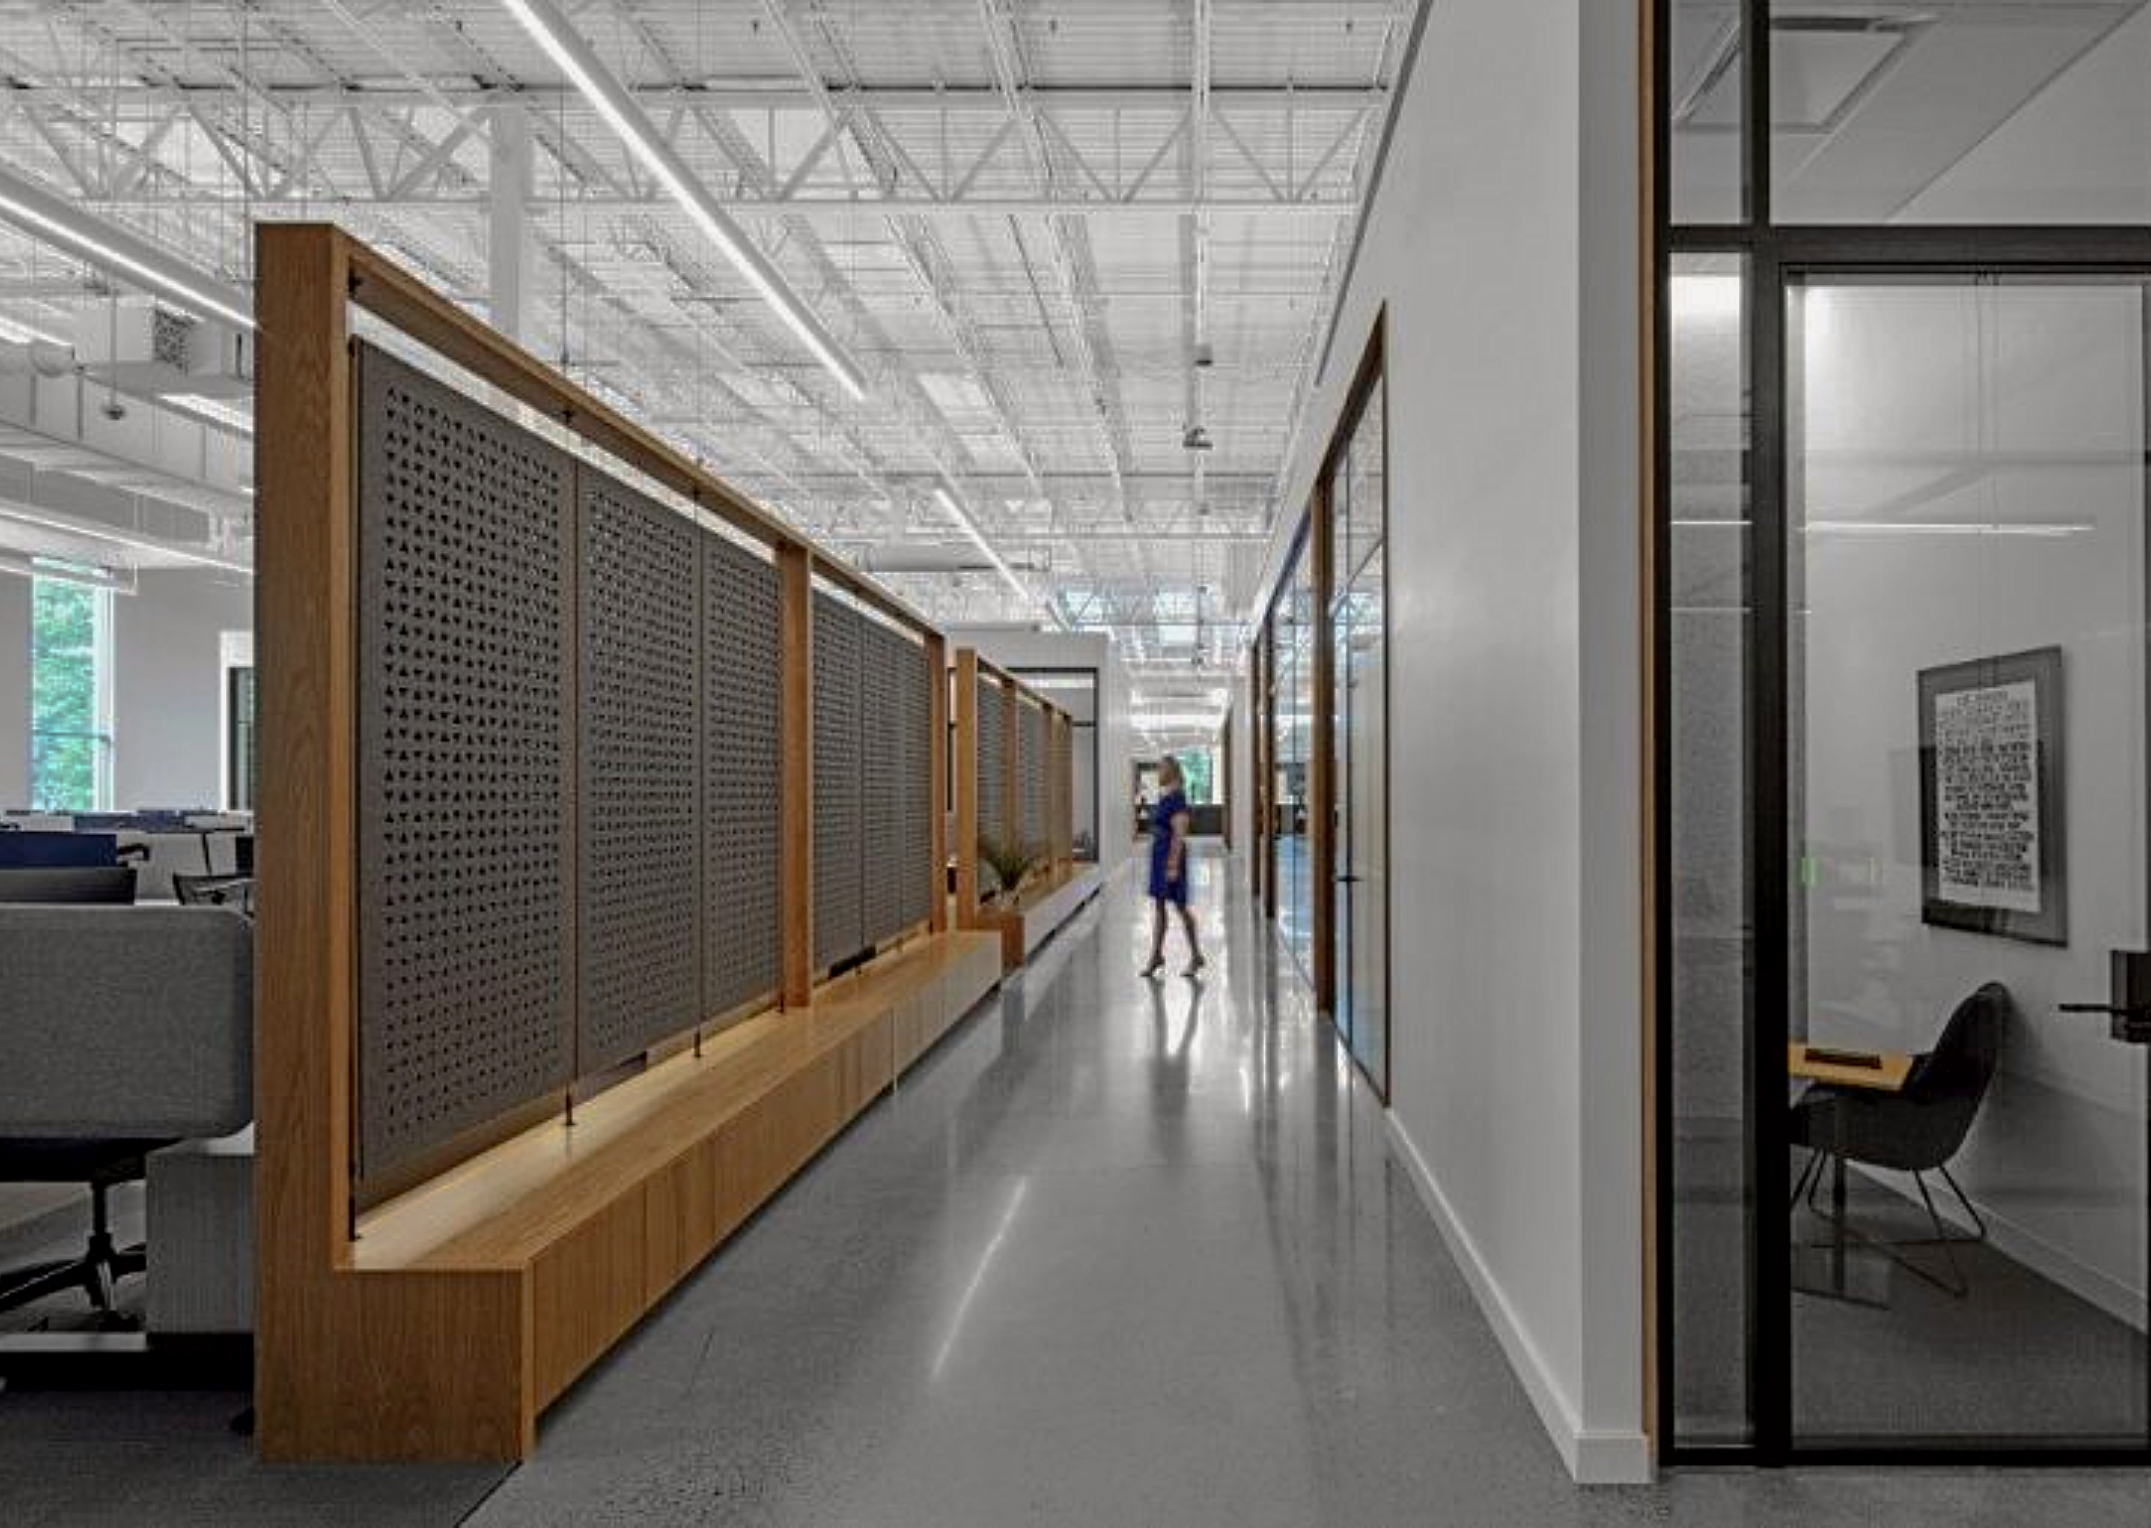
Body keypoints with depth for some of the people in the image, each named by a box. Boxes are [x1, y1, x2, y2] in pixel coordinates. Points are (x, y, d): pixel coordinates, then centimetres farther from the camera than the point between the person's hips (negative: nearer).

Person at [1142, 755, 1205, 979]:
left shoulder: (1177, 799, -16)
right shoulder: (1163, 797, 13)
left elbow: (1179, 835, -20)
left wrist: (1174, 865, -23)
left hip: (1171, 856, -9)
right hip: (1158, 854, 9)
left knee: (1180, 907, -1)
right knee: (1159, 908, 9)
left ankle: (1196, 955, 11)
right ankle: (1156, 956, 12)